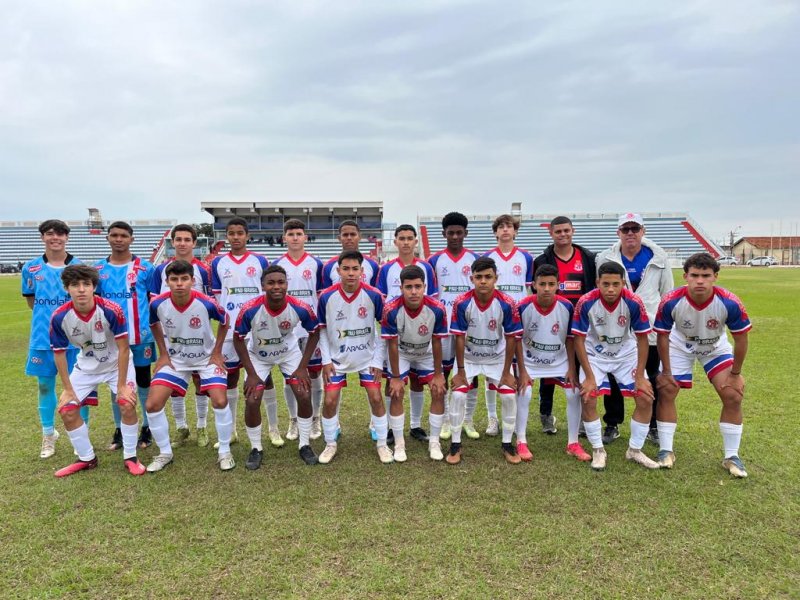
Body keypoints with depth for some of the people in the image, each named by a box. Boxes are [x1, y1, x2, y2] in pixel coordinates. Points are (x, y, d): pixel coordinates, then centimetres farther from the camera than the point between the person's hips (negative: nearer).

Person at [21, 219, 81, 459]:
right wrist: (47, 315, 6)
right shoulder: (31, 268, 3)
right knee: (45, 386, 11)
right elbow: (30, 299, 15)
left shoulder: (78, 267, -2)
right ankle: (48, 435, 29)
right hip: (43, 337, 2)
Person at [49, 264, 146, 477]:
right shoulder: (59, 317, -22)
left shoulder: (111, 310, -30)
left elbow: (123, 348, -22)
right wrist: (68, 389, -5)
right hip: (86, 367, 3)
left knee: (127, 404, -19)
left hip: (117, 363, -3)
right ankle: (86, 458, 19)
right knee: (67, 410, -2)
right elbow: (59, 353, -7)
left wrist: (122, 385, -20)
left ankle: (130, 457, 2)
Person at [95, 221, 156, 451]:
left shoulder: (145, 267, -2)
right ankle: (119, 430, 24)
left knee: (143, 382, 8)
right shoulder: (98, 269, 6)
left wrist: (154, 324, -2)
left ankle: (147, 428, 21)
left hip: (141, 335, -2)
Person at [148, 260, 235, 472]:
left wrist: (217, 353, -6)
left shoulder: (207, 303, -27)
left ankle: (224, 452, 5)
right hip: (175, 359, 3)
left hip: (207, 358, -2)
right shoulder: (158, 304, -20)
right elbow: (154, 324, 6)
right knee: (153, 404, -6)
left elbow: (225, 322, -5)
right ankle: (165, 453, 16)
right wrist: (163, 354, 2)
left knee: (220, 401, -17)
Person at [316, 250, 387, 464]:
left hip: (368, 357, 0)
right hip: (337, 358, 1)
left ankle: (382, 445, 18)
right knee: (330, 401, -1)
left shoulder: (373, 295, -16)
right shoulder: (327, 296, -14)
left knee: (376, 398, -1)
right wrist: (326, 360, -5)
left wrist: (378, 359, -6)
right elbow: (322, 329, -1)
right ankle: (330, 445, 21)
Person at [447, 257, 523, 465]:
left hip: (497, 358, 1)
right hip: (468, 358, 0)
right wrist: (460, 371, -13)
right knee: (458, 395, -12)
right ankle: (455, 445, 5)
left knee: (509, 395, -7)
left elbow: (511, 338, -14)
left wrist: (506, 372, -10)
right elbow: (459, 338, -17)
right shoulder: (462, 303, -24)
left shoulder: (507, 304, -23)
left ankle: (507, 444, 14)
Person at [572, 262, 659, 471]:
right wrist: (589, 376, -19)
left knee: (646, 399, -6)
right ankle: (598, 450, 4)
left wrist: (640, 376, -13)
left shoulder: (634, 302, -24)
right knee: (588, 398, -17)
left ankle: (635, 450, 15)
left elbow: (642, 339, -11)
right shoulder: (586, 302, -26)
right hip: (595, 355, -1)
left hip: (626, 354, 2)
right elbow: (579, 340, -18)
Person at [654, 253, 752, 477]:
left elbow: (741, 339, -16)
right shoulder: (671, 302, -33)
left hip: (716, 349, 1)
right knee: (666, 392, -6)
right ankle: (666, 450, 10)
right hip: (680, 346, 0)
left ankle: (731, 456, 10)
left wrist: (735, 373, -9)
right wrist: (666, 371, -12)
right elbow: (662, 336, -17)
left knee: (733, 397, -7)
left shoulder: (729, 303, -32)